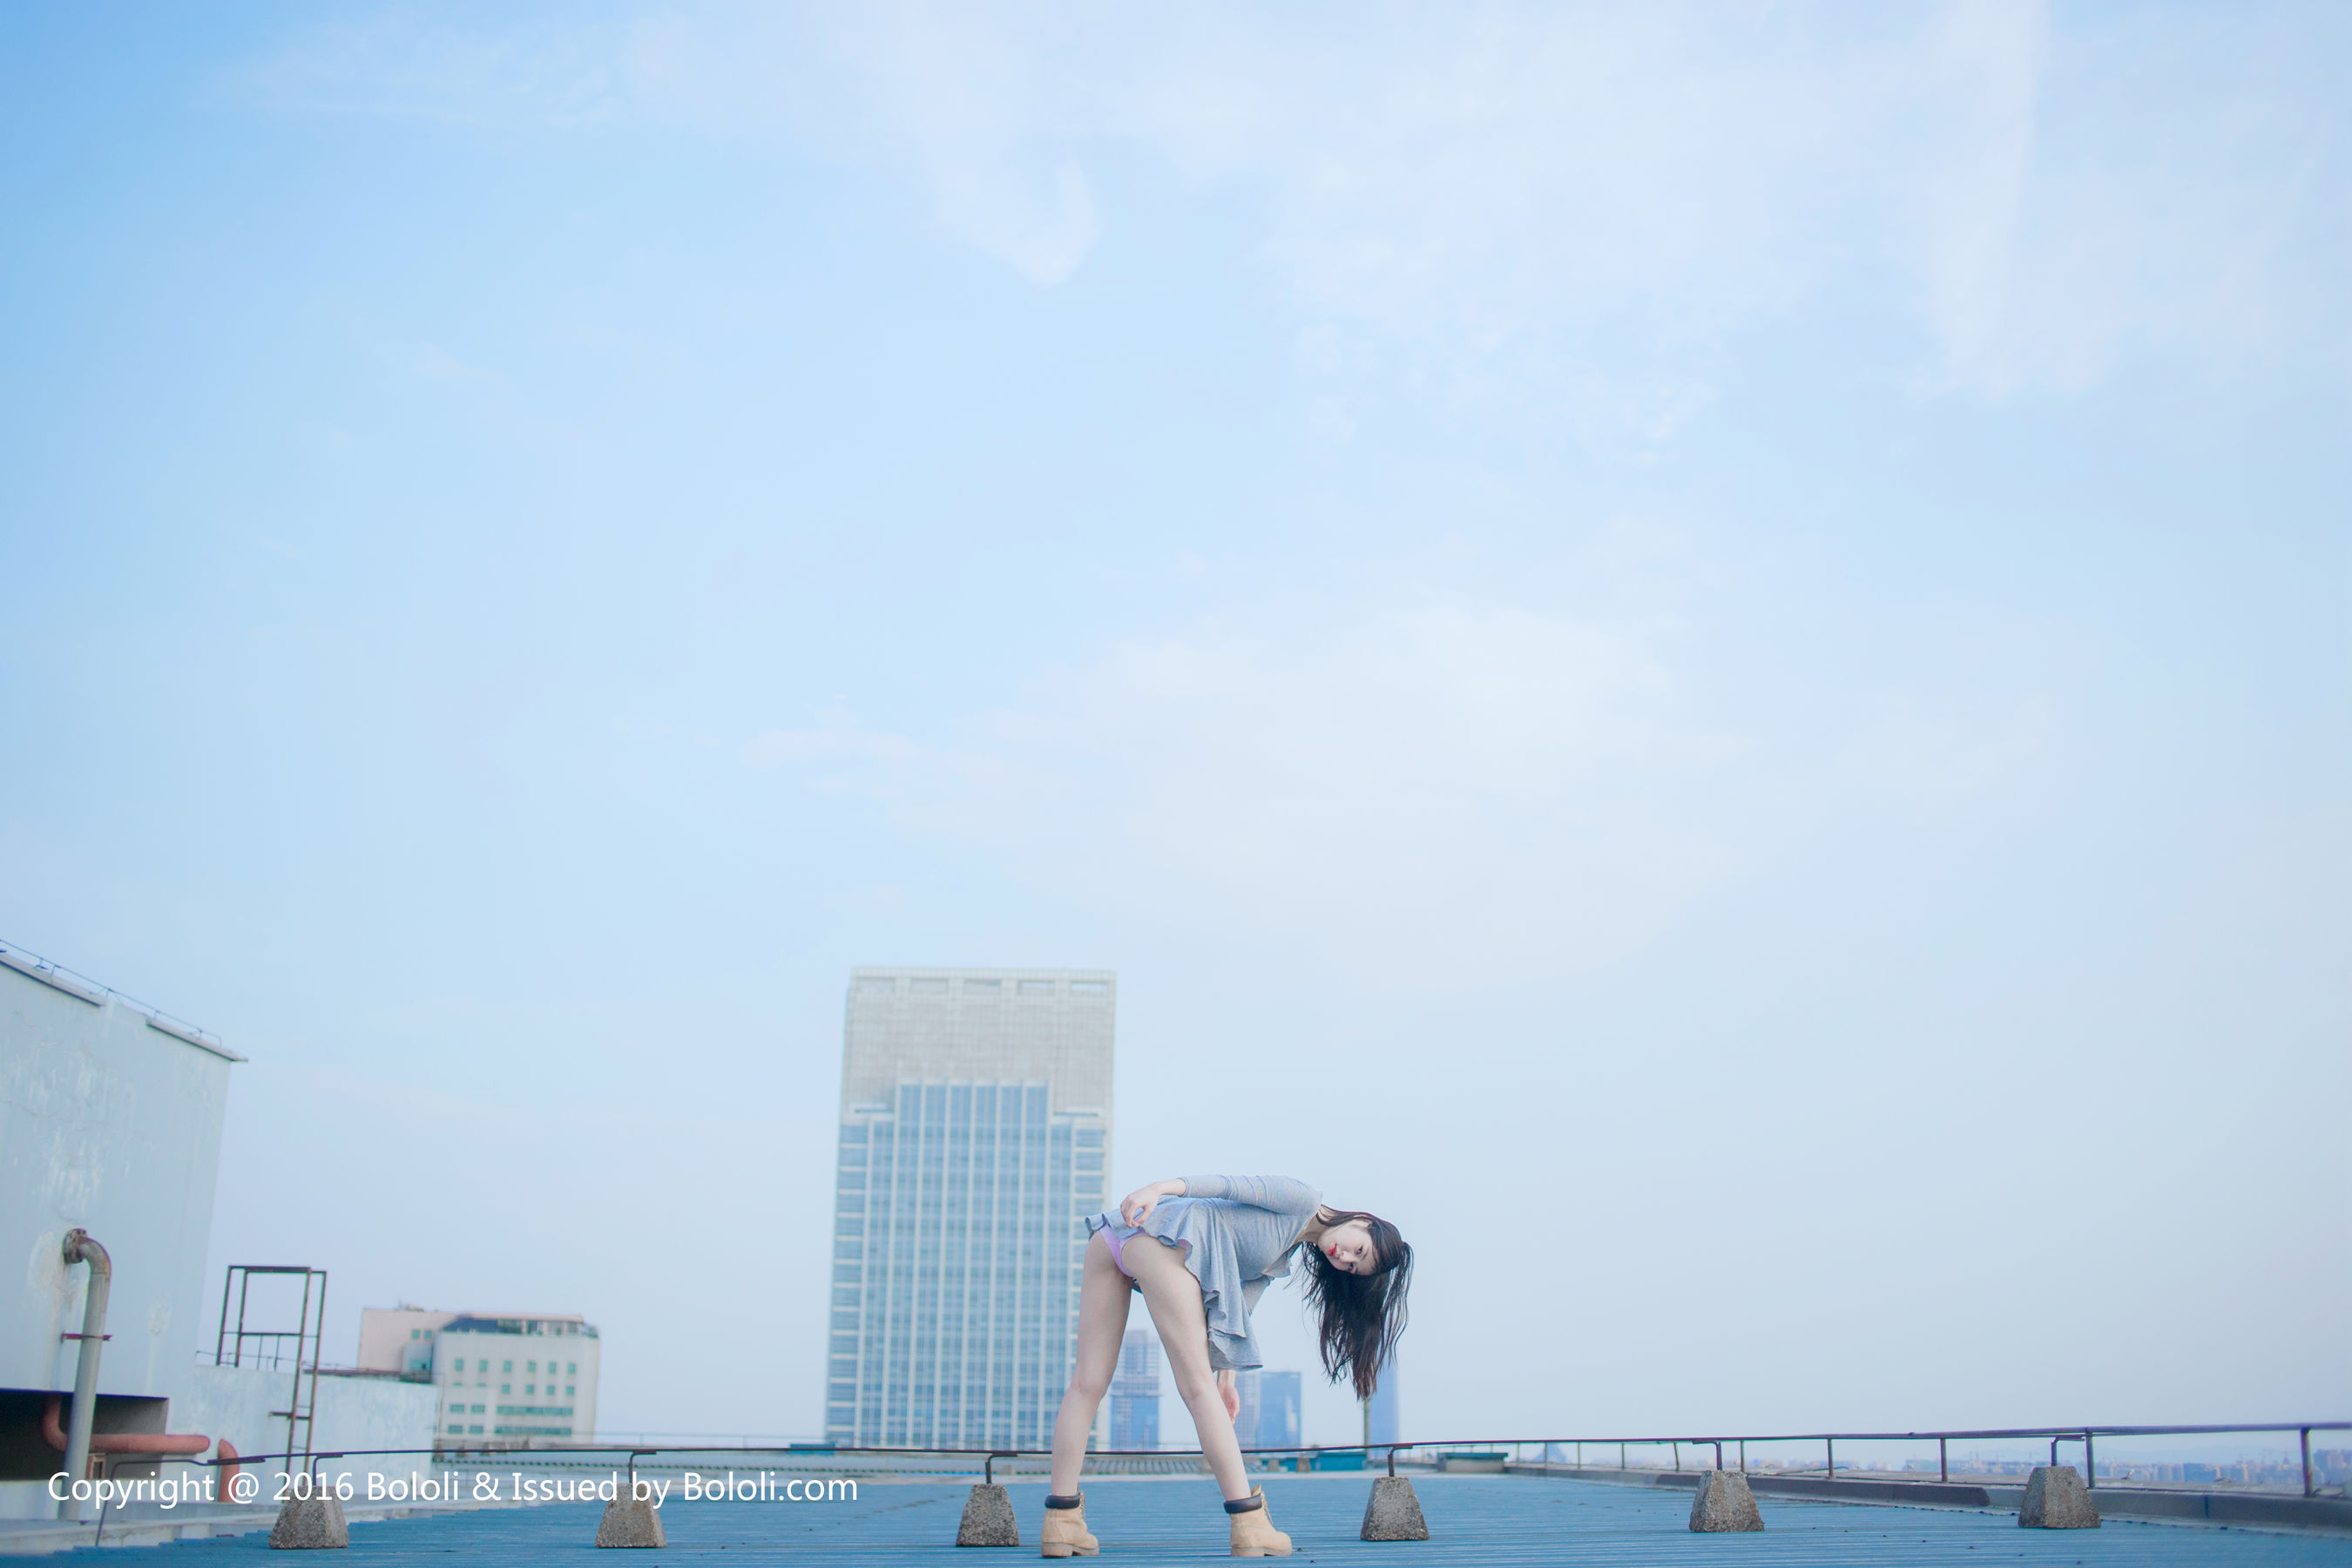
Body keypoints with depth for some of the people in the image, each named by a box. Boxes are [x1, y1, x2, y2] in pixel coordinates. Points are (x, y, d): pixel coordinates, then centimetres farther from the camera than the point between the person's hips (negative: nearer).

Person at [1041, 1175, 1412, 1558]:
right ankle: (1249, 1526, -5)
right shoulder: (1303, 1202, 5)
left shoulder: (1279, 1260, 28)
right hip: (1158, 1234, -9)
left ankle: (1061, 1524, 1)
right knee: (1198, 1386, -7)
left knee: (1087, 1383, 3)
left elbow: (1234, 1307, 22)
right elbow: (1229, 1184, -6)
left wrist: (1226, 1378, 13)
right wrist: (1157, 1189, -18)